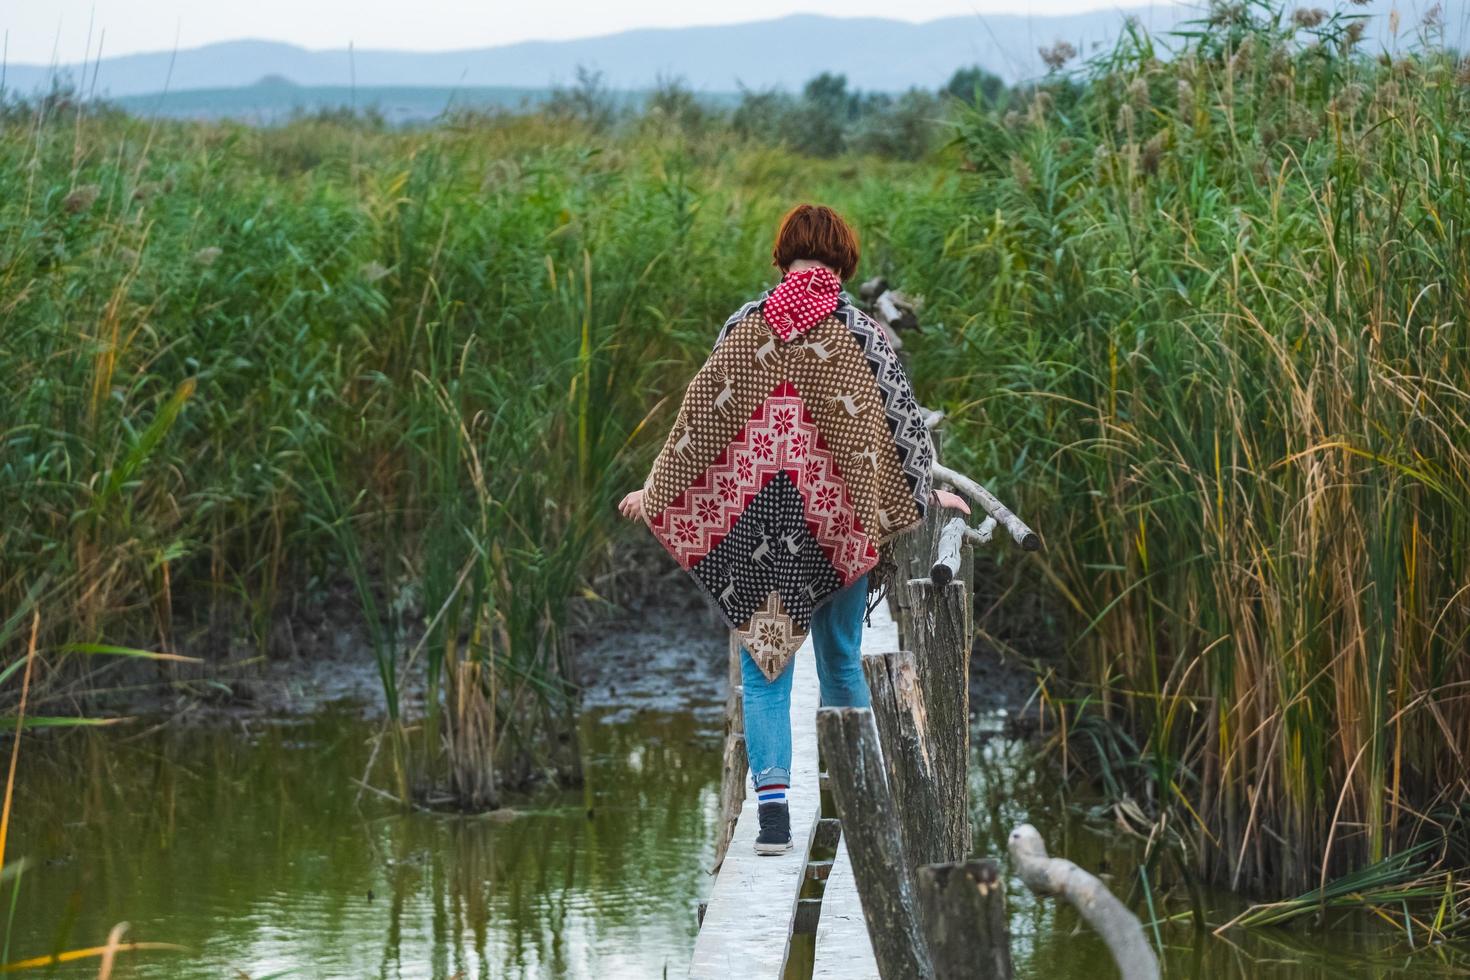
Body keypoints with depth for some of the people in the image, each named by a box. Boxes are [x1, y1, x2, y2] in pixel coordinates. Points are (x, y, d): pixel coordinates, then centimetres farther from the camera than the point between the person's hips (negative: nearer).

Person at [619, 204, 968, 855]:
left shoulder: (747, 327, 0)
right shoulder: (859, 335, -4)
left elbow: (700, 413, 3)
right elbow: (896, 419, 0)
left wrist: (656, 490, 12)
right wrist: (925, 494, 14)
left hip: (752, 514, 0)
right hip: (834, 515, 0)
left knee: (763, 665, 3)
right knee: (841, 660, 14)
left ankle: (772, 802, -11)